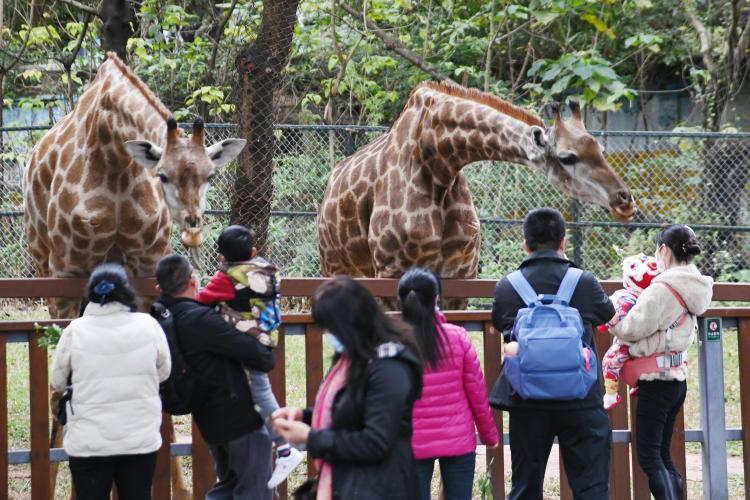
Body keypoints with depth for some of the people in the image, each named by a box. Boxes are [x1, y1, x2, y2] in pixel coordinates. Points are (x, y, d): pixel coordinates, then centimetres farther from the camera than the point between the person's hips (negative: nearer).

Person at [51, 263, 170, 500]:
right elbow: (163, 372, 6)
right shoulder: (148, 325, -6)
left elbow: (58, 382, 1)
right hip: (141, 437, 1)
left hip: (89, 441, -1)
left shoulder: (75, 330, -9)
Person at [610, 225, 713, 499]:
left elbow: (631, 329, -14)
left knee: (649, 458, -5)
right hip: (677, 378, 9)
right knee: (663, 456, 14)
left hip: (657, 381, -9)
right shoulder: (693, 288, 9)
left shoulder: (662, 289, -18)